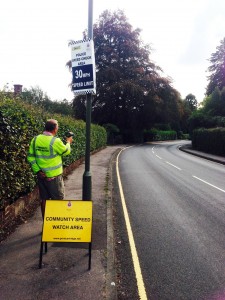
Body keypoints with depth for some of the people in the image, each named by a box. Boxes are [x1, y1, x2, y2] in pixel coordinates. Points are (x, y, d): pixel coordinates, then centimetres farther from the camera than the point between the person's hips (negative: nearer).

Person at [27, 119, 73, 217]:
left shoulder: (35, 140, -2)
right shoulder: (55, 141, -18)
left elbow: (30, 157, 0)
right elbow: (66, 151, -1)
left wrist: (37, 170, 0)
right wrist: (68, 142, 17)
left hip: (41, 175, 6)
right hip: (54, 176, -5)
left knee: (44, 199, 16)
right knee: (58, 200, 10)